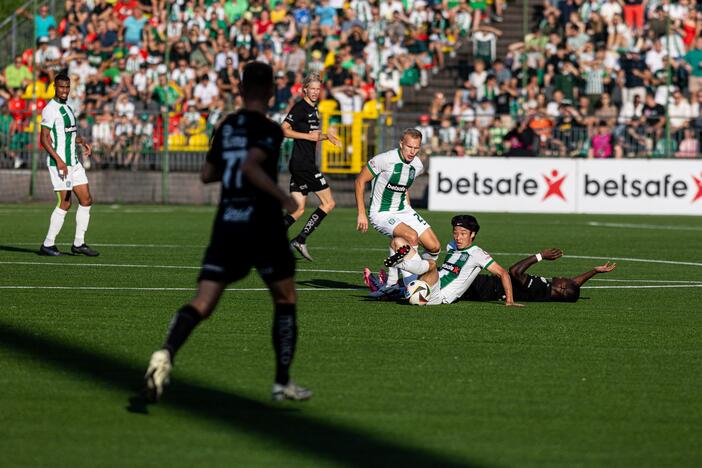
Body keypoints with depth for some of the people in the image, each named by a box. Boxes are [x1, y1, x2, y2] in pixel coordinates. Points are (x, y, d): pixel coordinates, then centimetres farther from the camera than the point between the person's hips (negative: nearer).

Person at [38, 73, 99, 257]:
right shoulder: (50, 109, -11)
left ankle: (78, 244, 10)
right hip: (59, 162, -9)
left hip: (74, 162, 9)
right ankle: (47, 245, -1)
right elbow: (44, 138, -16)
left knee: (86, 200, 5)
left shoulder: (67, 108, 17)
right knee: (65, 204, -9)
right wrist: (59, 160, -23)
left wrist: (82, 142, 11)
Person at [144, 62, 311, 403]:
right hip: (262, 224, -5)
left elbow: (207, 174, 18)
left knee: (202, 303, -3)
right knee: (285, 299, 15)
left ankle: (167, 352, -32)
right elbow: (251, 166, -24)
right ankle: (283, 383, 17)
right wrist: (283, 198, -18)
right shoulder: (269, 130, -8)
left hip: (226, 224, 5)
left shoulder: (225, 127, 12)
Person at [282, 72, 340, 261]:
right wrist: (308, 136, -19)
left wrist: (326, 136, 14)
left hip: (299, 165, 9)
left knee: (298, 209, 7)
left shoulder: (313, 108, 18)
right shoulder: (300, 107, -10)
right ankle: (300, 240, -9)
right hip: (304, 164, -9)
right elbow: (285, 130, -17)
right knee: (328, 203, -5)